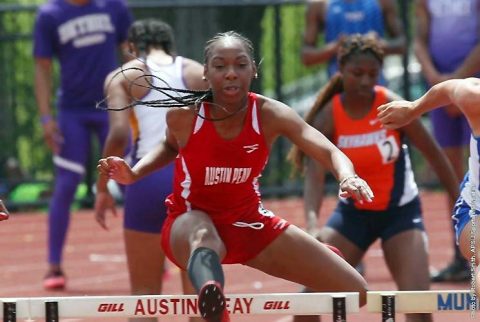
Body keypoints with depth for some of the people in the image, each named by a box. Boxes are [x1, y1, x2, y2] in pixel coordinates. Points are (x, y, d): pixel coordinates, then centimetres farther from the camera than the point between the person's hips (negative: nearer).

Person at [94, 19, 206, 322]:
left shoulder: (123, 76, 8)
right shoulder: (199, 73, 14)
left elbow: (119, 133, -7)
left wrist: (102, 187, 2)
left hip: (149, 176, -2)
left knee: (145, 295, 5)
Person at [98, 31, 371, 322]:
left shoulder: (270, 115, -17)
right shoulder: (184, 115, -17)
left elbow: (330, 152, -28)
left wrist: (348, 177, -51)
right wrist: (133, 174, -9)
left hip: (249, 222, 3)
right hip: (191, 222, -3)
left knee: (354, 292, -2)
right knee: (203, 235, -46)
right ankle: (211, 296, -82)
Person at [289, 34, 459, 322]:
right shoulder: (328, 117, -15)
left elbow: (434, 154, -7)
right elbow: (315, 176, -25)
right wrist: (311, 221, -43)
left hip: (401, 212, -2)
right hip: (353, 213, 2)